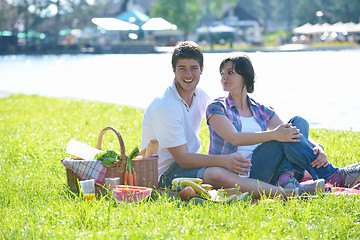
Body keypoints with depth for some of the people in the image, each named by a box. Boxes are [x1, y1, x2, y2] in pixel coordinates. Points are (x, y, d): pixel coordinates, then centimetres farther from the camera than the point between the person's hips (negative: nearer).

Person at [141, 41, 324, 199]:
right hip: (165, 175, -9)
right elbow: (182, 158, -22)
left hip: (188, 163, 9)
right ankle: (289, 194, -38)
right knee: (216, 174, -35)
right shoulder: (165, 107, -19)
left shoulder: (200, 96, 6)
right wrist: (223, 160, -34)